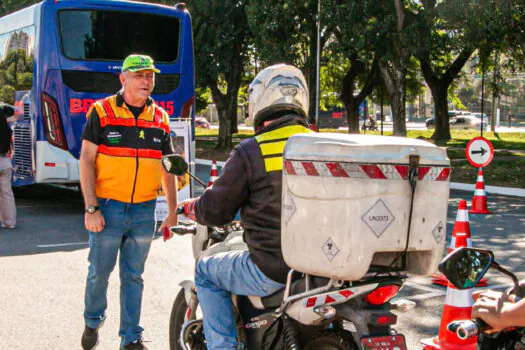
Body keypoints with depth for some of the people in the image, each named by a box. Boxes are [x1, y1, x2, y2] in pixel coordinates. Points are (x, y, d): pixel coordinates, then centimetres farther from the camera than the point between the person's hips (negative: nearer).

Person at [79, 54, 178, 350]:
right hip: (108, 208, -3)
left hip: (144, 211, 3)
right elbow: (86, 161, -5)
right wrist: (91, 208, -12)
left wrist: (173, 213, 11)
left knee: (133, 276, 9)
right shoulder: (102, 112, -3)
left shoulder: (160, 118, 8)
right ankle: (93, 321, 31)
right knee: (99, 272, 6)